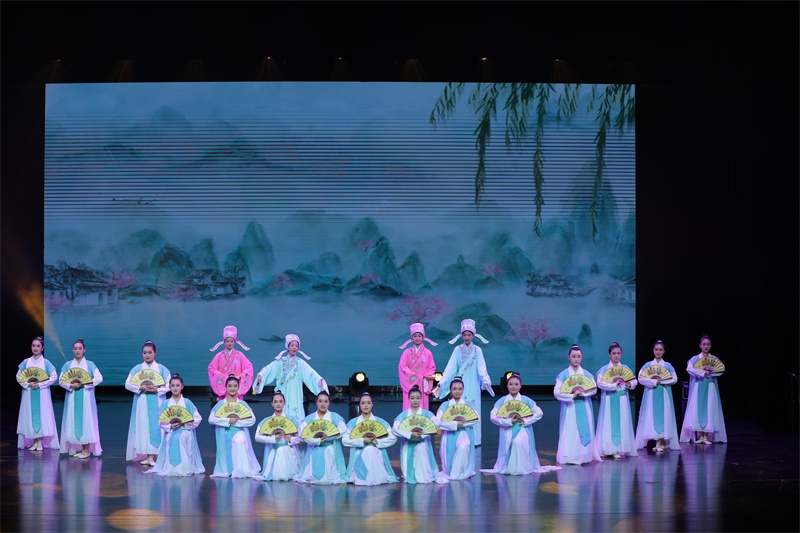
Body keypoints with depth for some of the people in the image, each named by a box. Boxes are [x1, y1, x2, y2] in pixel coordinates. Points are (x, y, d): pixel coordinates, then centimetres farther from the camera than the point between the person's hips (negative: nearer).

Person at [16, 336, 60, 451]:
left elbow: (54, 377, -6)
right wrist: (28, 384, -11)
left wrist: (40, 384, -12)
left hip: (42, 393, -2)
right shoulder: (26, 362, 6)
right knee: (30, 416, 2)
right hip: (29, 393, 2)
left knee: (42, 415, -3)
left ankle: (40, 442, 3)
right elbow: (18, 376, 5)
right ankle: (34, 442, 8)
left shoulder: (45, 362, -1)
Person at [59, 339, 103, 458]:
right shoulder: (67, 365, 9)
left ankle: (86, 450, -2)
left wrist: (83, 384, -15)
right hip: (72, 398, 3)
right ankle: (78, 448, 8)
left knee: (86, 421, -5)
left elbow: (99, 378, -8)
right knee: (74, 422, 2)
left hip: (86, 398, -3)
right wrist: (71, 385, -14)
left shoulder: (90, 365, 2)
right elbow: (61, 380, 4)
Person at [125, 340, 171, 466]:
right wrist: (140, 388, -12)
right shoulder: (136, 369, 7)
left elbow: (169, 385, 0)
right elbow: (127, 384, 3)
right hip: (141, 403, 2)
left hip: (156, 403, -2)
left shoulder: (162, 369, 3)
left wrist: (157, 390, -15)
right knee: (142, 427, 0)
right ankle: (146, 455, 6)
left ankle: (153, 456, -6)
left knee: (155, 427, -6)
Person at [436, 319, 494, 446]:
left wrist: (485, 380, -23)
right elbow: (450, 367, 0)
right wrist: (442, 381, -10)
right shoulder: (457, 350, 5)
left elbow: (481, 367, -7)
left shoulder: (477, 351, 3)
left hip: (473, 385, -1)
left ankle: (474, 439, 1)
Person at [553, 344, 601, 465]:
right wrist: (572, 396, -20)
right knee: (570, 432, -5)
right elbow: (557, 392, -9)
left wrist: (582, 392, -17)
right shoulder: (563, 375, -1)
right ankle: (570, 457, -3)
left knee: (585, 431, 0)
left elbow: (594, 390, 0)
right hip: (569, 408, -3)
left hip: (584, 408, 3)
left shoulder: (587, 374, 8)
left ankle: (583, 456, 6)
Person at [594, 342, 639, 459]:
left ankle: (618, 449, 6)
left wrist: (630, 385, -15)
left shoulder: (625, 368, 8)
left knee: (622, 423, 2)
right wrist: (614, 385, -20)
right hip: (609, 400, -3)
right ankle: (607, 449, 0)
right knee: (609, 423, -2)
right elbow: (600, 383, -15)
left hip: (622, 400, 3)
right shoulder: (604, 369, -3)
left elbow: (634, 381, 6)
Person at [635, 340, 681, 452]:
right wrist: (654, 382, -13)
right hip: (651, 395, 0)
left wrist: (661, 380, -11)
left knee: (663, 416, -4)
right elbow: (641, 378, -4)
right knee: (652, 416, -5)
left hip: (664, 395, 0)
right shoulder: (647, 365, 5)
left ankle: (661, 442, 1)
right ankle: (659, 444, -2)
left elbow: (674, 379, 0)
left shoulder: (668, 365, 6)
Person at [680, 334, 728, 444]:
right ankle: (700, 436, 4)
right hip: (698, 388, -1)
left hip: (710, 388, 1)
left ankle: (706, 436, 4)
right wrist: (703, 372, -22)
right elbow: (689, 369, -17)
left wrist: (711, 372, -20)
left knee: (709, 410, -1)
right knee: (698, 410, -2)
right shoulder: (695, 359, 1)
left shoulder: (714, 359, 6)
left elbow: (721, 371, -6)